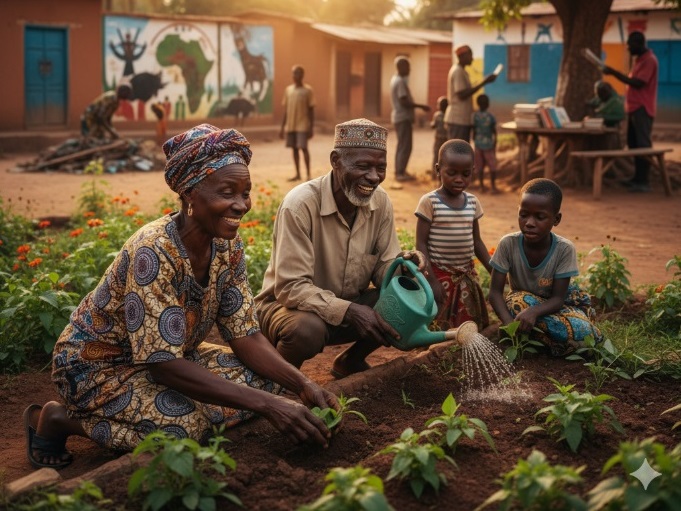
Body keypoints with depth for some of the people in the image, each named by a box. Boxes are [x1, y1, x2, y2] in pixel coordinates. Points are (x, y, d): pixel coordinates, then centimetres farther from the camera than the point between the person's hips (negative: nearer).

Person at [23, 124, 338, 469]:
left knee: (264, 379, -9)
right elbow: (164, 365, -34)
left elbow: (245, 336, -6)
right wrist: (265, 404, -39)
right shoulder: (153, 252, -32)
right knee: (184, 423, -32)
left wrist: (303, 385, -23)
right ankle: (60, 419, -7)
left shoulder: (228, 246, -9)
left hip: (172, 354, 8)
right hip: (97, 365, -8)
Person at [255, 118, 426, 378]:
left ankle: (351, 361, 12)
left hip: (350, 305, 6)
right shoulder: (300, 204, -26)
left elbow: (382, 267, -1)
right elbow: (290, 287, -27)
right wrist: (349, 311, -38)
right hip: (291, 306, -6)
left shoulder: (381, 202, -7)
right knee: (308, 327, -39)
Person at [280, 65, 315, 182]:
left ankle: (308, 174, -5)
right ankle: (297, 174, 17)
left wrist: (311, 127, -8)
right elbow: (286, 110, 13)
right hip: (290, 125, 5)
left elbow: (311, 110, -3)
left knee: (303, 148, -11)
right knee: (294, 149, 9)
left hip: (303, 125, -5)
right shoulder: (288, 90, 10)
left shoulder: (308, 90, -3)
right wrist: (282, 127, 11)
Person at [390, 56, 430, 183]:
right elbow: (404, 102, -23)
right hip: (403, 118, -10)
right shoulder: (400, 82, -18)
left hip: (400, 117, 10)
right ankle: (400, 173, -5)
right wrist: (421, 106, -17)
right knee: (405, 146, -7)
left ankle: (399, 171, 20)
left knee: (402, 145, 15)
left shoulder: (396, 79, 13)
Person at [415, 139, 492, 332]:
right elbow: (421, 244, -10)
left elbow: (476, 241, 14)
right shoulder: (429, 202, -11)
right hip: (439, 276, -5)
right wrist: (432, 280, -16)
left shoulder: (472, 202, 5)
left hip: (467, 276, 5)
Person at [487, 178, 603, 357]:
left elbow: (557, 298, -22)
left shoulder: (565, 249, -22)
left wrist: (533, 312, -45)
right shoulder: (508, 244, -21)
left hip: (553, 306, 1)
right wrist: (511, 324, -39)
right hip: (521, 302, -1)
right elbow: (495, 292, -19)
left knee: (581, 332, -30)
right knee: (516, 301, -37)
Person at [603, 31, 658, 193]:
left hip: (642, 109, -10)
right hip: (634, 108, 10)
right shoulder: (640, 59, 18)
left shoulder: (649, 60, -15)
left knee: (642, 144, -10)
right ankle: (638, 177, 19)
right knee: (633, 143, 12)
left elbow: (638, 83, -22)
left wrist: (614, 73, -21)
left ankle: (644, 181, -10)